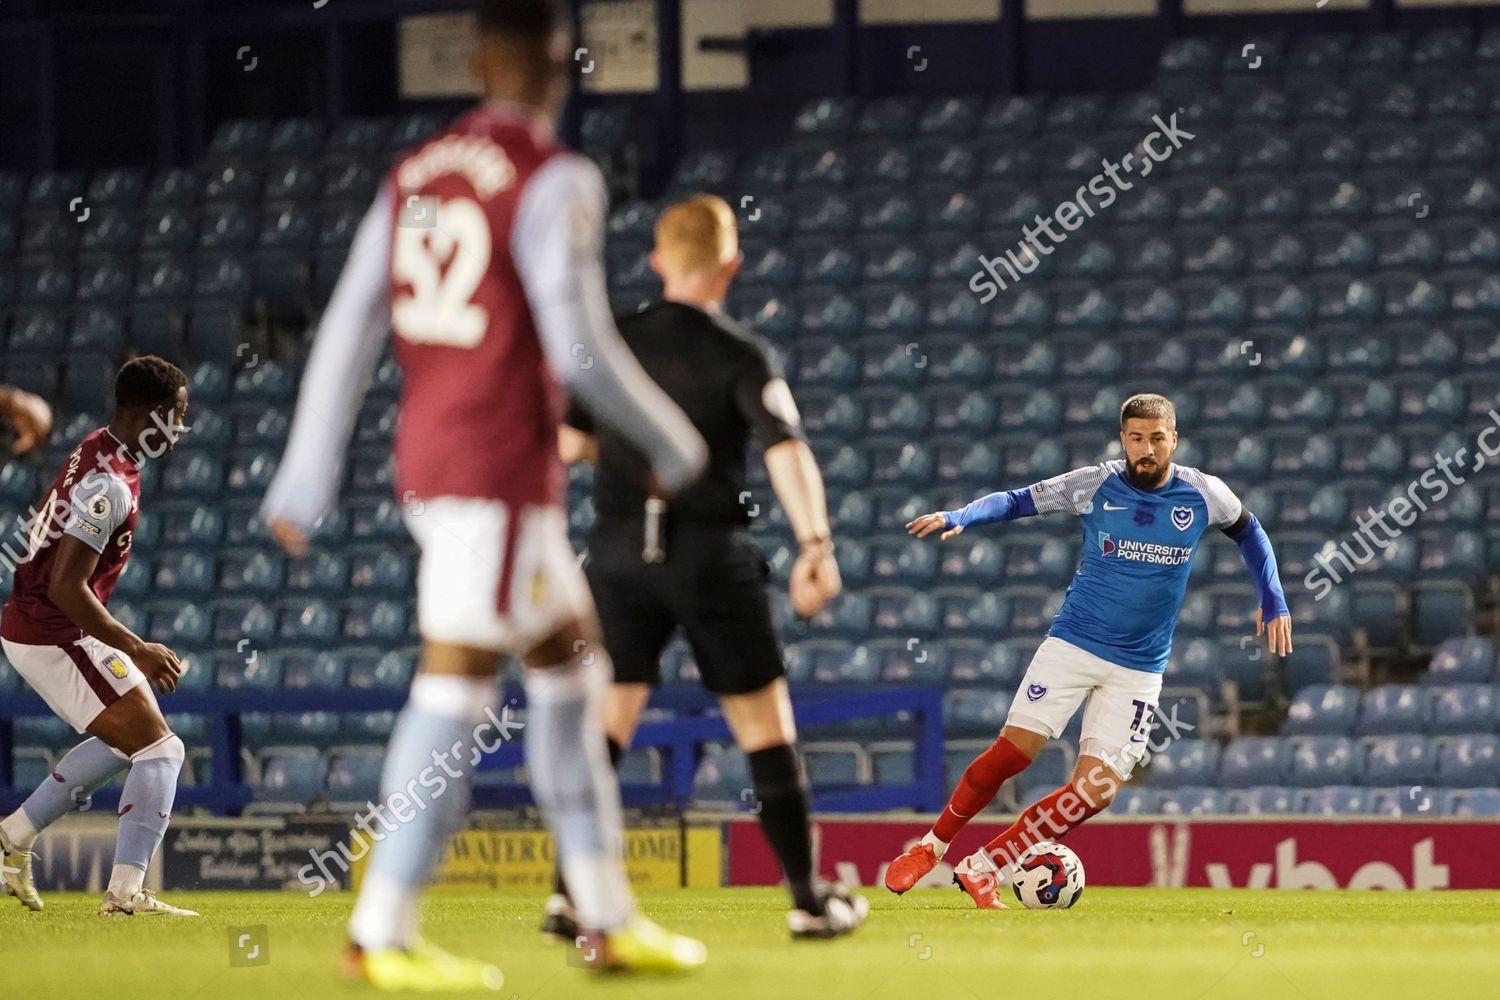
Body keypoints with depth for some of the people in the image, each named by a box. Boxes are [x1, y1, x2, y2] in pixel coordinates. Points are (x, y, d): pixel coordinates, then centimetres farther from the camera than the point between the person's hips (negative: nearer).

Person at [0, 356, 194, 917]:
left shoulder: (96, 453, 10)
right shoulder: (109, 485, -22)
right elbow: (65, 587, -25)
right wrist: (136, 650, -22)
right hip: (55, 637, -10)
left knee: (122, 741, 25)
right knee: (159, 750, -9)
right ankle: (126, 893, -14)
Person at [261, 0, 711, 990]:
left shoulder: (415, 176, 10)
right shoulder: (555, 183, -11)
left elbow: (348, 332, 9)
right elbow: (580, 347, -16)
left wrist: (306, 482, 11)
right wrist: (674, 444, 0)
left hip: (427, 462, 8)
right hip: (500, 471, -8)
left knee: (573, 668, 15)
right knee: (457, 685, -5)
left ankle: (608, 918, 19)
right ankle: (382, 932, -5)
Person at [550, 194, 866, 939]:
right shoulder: (739, 356, -5)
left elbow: (568, 443, 12)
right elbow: (786, 446, -19)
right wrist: (815, 543, -25)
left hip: (621, 549, 3)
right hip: (710, 553, -3)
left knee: (606, 720, 4)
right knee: (764, 721, 6)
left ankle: (572, 892, -9)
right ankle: (809, 898, 9)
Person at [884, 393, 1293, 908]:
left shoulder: (1205, 495, -4)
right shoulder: (1095, 485, -8)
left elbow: (1248, 532, 15)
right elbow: (1018, 501, -3)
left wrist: (1273, 602, 7)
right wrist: (958, 517, -21)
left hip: (1139, 667, 2)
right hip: (1072, 645, -1)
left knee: (1095, 792, -9)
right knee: (1013, 751, -14)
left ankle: (981, 870, 2)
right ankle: (930, 846, 6)